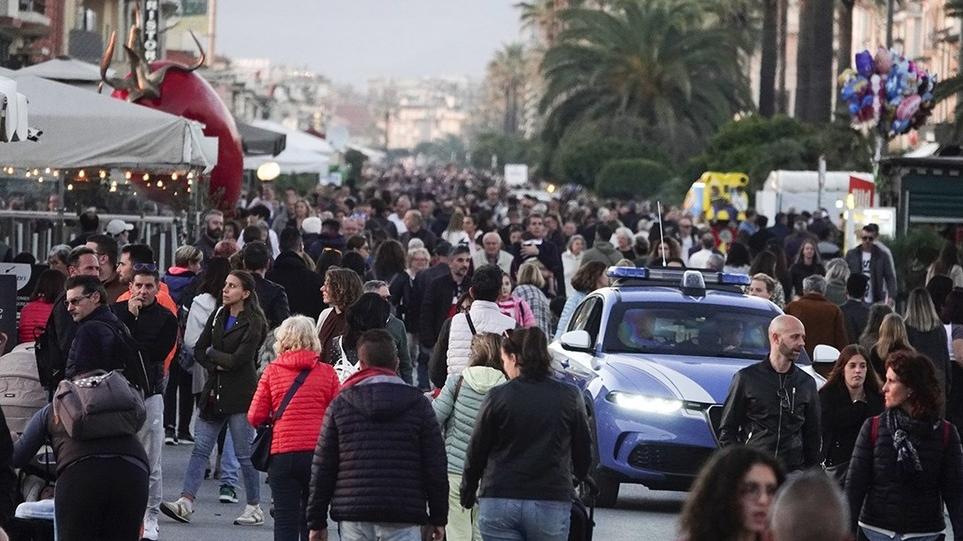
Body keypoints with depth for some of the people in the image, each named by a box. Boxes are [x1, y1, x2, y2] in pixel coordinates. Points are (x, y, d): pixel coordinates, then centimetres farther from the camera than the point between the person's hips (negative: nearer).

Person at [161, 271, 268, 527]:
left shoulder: (253, 323, -8)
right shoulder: (218, 316, 12)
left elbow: (239, 359, -17)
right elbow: (198, 350, 9)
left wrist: (212, 353, -2)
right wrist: (217, 365, -8)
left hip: (240, 394, -6)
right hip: (214, 391, 6)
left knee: (244, 453, 0)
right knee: (200, 447, -2)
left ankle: (254, 508, 10)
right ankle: (186, 502, -6)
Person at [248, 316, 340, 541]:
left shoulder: (272, 371, 2)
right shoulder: (327, 373, 2)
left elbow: (255, 417, 1)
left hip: (283, 454, -1)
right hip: (318, 453, 1)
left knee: (285, 521, 3)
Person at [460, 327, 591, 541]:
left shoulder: (498, 397, -4)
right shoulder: (570, 397, 1)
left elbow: (476, 451, 2)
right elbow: (583, 452, 8)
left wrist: (467, 495, 16)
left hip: (498, 502, -1)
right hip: (551, 503, 1)